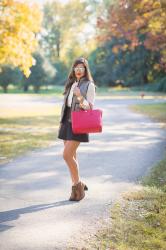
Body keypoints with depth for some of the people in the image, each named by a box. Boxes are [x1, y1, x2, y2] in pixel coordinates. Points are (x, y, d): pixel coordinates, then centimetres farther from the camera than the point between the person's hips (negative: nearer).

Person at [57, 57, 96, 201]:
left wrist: (80, 97, -27)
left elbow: (90, 107, -9)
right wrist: (62, 122, 17)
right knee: (72, 156, 9)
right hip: (67, 122, 7)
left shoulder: (89, 85, -4)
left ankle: (77, 185, 1)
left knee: (67, 155, -14)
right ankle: (77, 185, 21)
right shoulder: (71, 84, 15)